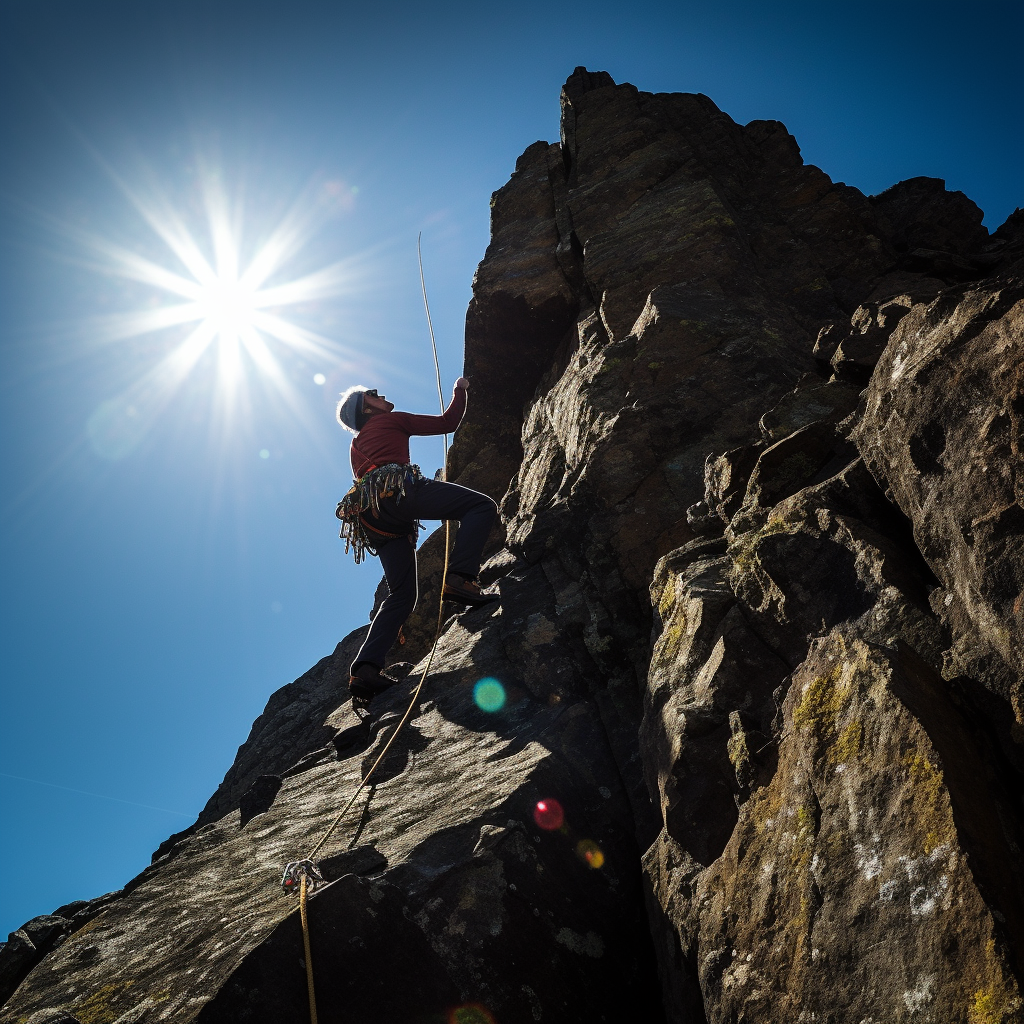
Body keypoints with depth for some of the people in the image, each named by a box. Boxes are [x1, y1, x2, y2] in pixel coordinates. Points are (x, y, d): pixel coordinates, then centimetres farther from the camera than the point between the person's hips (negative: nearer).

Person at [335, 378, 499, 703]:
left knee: (401, 594, 6)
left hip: (372, 517, 7)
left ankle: (365, 668, -10)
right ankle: (460, 578, -29)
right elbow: (447, 422, 23)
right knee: (481, 505, -7)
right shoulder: (392, 420, 22)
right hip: (397, 489, -7)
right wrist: (460, 391, 39)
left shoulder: (356, 446, 39)